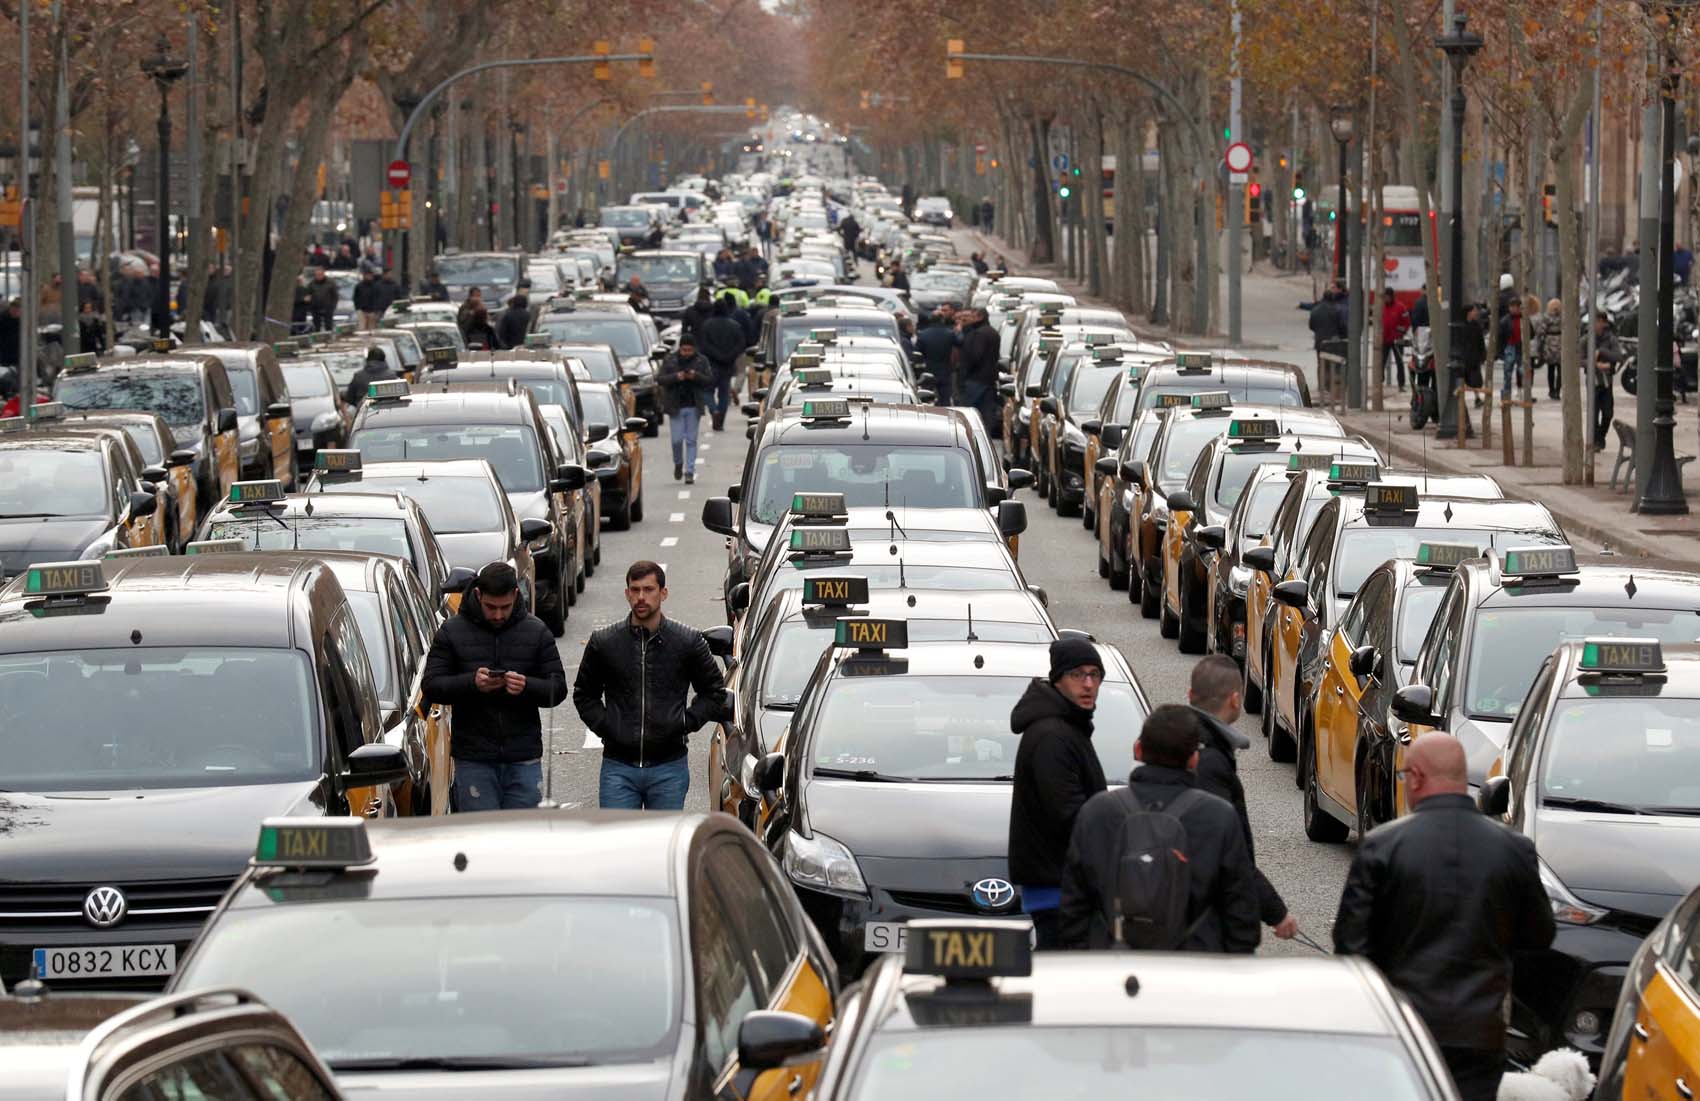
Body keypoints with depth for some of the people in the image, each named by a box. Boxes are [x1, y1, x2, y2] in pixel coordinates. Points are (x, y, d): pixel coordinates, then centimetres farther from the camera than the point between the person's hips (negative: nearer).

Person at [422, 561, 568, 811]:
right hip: (473, 760, -1)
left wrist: (526, 686, -18)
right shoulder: (452, 631, 2)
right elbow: (431, 687, -1)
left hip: (524, 761, 1)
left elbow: (558, 688, 4)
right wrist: (472, 683, -20)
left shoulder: (536, 631, 6)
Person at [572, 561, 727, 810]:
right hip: (618, 765, 0)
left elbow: (714, 693, 10)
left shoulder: (688, 641, 2)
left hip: (669, 765, 0)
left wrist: (685, 723, -3)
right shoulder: (603, 641, 3)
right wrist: (603, 725, -1)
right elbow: (584, 694, 15)